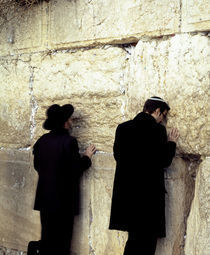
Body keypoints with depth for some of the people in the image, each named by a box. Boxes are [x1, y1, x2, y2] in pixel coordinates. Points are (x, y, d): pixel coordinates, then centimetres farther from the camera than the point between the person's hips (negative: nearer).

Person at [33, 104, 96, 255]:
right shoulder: (69, 141, -17)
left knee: (47, 233, 15)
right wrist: (87, 156, 4)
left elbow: (37, 165, 9)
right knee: (62, 235, 6)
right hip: (63, 198, -5)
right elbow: (76, 169, -13)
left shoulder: (42, 141, 1)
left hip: (45, 196, 6)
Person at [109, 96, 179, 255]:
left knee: (134, 237, 18)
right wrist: (171, 143, 5)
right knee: (147, 237, 5)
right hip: (149, 192, -6)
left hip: (126, 191, 6)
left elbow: (117, 156, 11)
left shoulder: (122, 128, 4)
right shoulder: (158, 130, -12)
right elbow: (164, 161, -12)